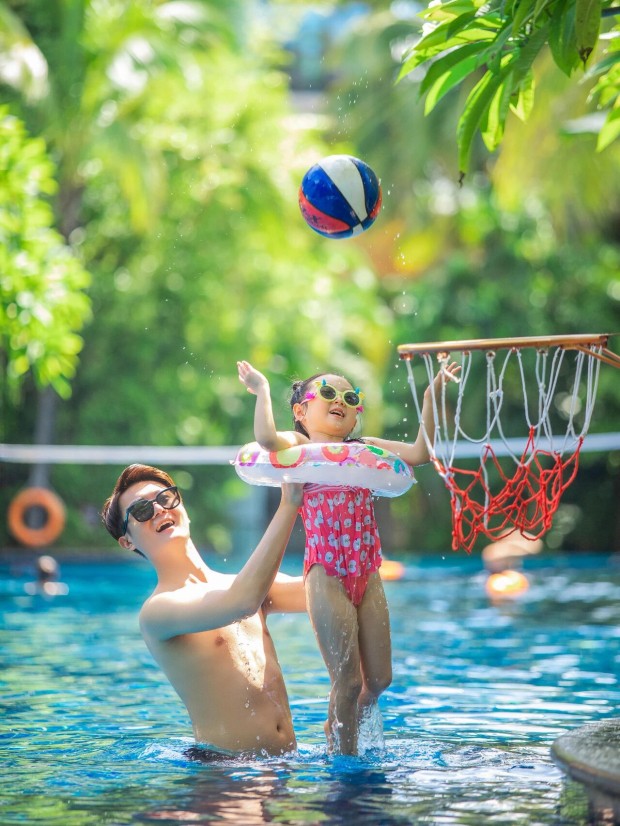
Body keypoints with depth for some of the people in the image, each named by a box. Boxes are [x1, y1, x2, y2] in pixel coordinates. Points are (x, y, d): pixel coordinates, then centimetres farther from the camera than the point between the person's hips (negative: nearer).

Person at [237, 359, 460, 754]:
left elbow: (420, 452, 5)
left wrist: (432, 396, 3)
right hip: (326, 575, -5)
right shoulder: (299, 447, 2)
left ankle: (339, 729, 34)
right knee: (348, 681, -5)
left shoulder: (364, 449, 15)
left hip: (367, 575, 5)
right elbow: (266, 438, -21)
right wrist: (262, 389, -10)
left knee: (379, 678, 9)